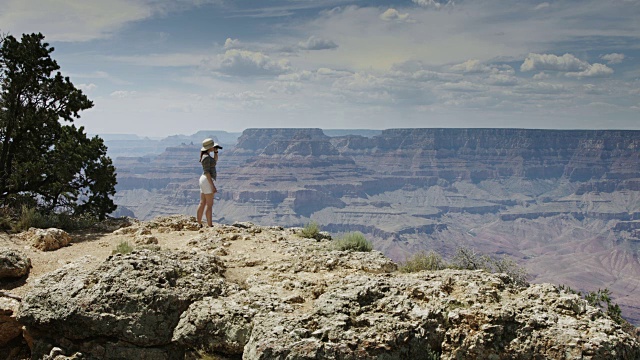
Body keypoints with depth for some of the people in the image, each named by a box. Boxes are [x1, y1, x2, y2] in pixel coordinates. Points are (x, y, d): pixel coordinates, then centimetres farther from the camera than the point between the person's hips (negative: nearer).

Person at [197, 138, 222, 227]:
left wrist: (216, 152, 13)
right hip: (208, 180, -10)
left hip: (204, 180, 10)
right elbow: (207, 172, -21)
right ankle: (210, 226, -9)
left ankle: (199, 224, 13)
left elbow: (215, 161, 28)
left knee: (202, 203, 10)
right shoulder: (206, 157, -16)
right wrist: (212, 185, -22)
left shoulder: (206, 155, 13)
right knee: (209, 204, -8)